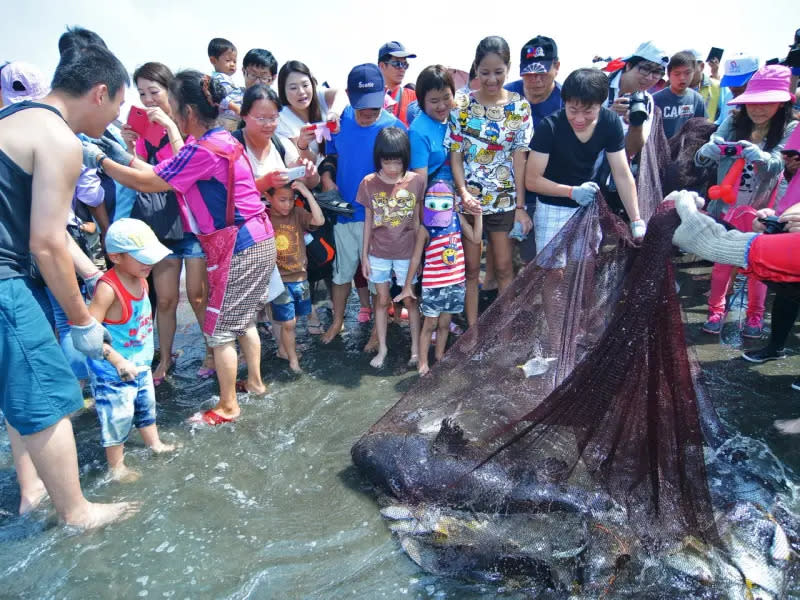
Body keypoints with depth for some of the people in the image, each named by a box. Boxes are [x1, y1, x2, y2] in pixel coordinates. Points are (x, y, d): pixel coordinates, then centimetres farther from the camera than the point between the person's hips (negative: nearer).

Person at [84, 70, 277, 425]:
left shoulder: (203, 151, -19)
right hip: (257, 240, 10)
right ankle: (254, 382, 37)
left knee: (221, 329, 3)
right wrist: (126, 158, 15)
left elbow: (145, 183, -13)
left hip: (239, 248, -10)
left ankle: (227, 407, 16)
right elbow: (163, 175, 15)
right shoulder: (220, 139, 10)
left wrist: (101, 159, 0)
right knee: (243, 319, 22)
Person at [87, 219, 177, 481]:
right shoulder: (108, 289, -27)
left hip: (141, 363, 8)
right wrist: (118, 361, -28)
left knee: (146, 405, 24)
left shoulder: (141, 280, -2)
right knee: (118, 417, 5)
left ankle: (155, 444, 45)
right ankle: (116, 467, 24)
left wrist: (146, 356, 15)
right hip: (113, 370, -8)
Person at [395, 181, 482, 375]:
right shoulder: (424, 229, -13)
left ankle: (439, 356, 34)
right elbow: (416, 258, -9)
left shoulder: (458, 219, 0)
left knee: (444, 323, 16)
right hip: (433, 285, -4)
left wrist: (478, 215, -1)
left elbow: (476, 238, 3)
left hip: (456, 283, 4)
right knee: (430, 324, 6)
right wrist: (407, 286, -6)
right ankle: (423, 362, 18)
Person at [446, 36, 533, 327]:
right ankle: (473, 331, 20)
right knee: (470, 268, 8)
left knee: (504, 268, 8)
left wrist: (520, 206, -7)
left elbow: (519, 157, -4)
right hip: (468, 198, 0)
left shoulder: (520, 106, -1)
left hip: (504, 199, 0)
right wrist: (463, 192, -18)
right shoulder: (461, 105, -2)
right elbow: (455, 154, -3)